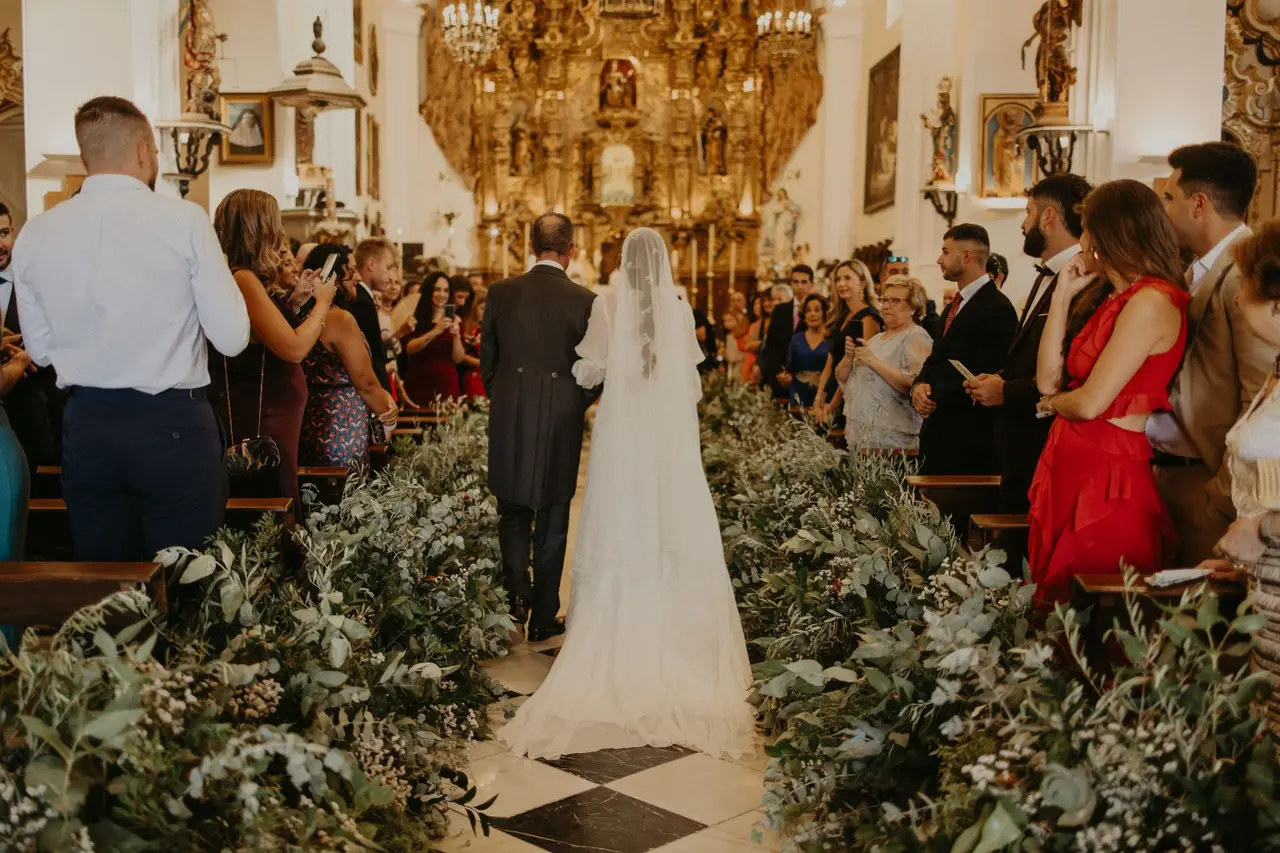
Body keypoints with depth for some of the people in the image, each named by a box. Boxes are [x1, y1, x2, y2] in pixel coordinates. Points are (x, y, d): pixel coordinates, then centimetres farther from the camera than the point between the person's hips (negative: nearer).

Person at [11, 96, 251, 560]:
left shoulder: (34, 234, 2)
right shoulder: (184, 219, -10)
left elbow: (40, 348, 10)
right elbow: (232, 337, -10)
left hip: (86, 427, 4)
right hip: (174, 426, -4)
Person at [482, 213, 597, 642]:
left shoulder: (501, 293, -3)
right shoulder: (586, 301, -9)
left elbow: (487, 361, 4)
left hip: (508, 425, 1)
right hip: (561, 426, -1)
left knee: (513, 515, 18)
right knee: (552, 523, 10)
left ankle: (516, 588, -3)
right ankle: (543, 618, 16)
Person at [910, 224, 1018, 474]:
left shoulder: (998, 308, -14)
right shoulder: (954, 306, 17)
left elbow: (984, 375, -21)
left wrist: (936, 397, -15)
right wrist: (919, 385, -2)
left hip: (967, 437, -9)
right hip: (936, 433, 9)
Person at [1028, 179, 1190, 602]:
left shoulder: (1151, 301, -14)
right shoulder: (1107, 297, 14)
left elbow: (1090, 403, -19)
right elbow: (1048, 381, 8)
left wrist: (1054, 403, 3)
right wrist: (1063, 294, 8)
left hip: (1107, 478, -9)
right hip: (1068, 471, 9)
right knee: (1058, 604, 14)